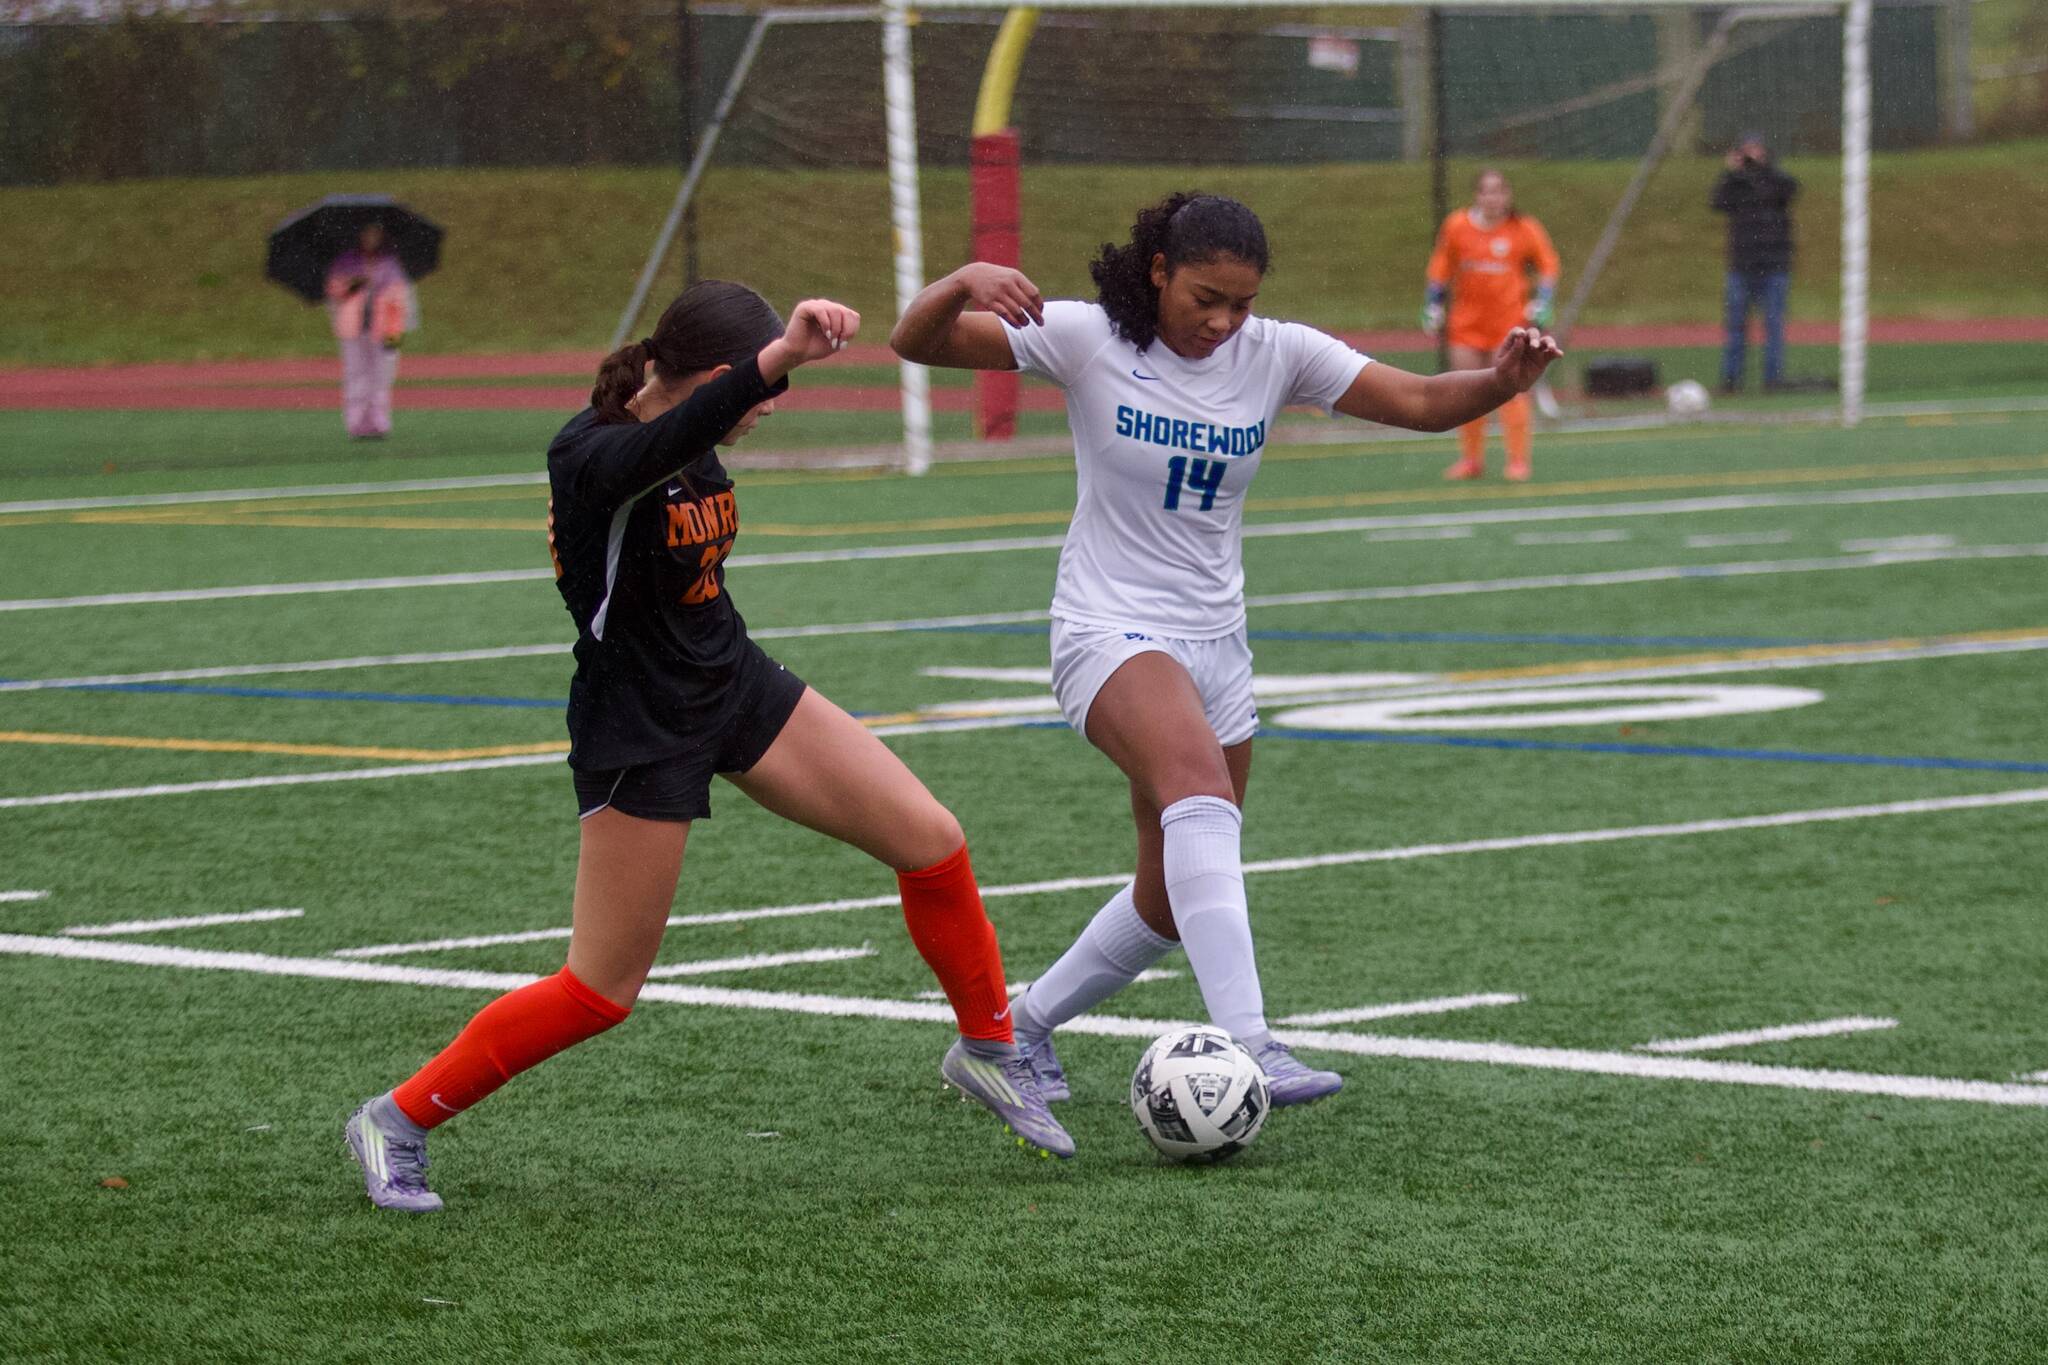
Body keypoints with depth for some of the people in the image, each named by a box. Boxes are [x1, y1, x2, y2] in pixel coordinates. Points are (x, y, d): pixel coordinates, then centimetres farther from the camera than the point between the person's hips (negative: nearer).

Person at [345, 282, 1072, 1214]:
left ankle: (988, 1050, 20)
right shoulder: (589, 454, -26)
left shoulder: (698, 442, -1)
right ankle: (397, 1121, 14)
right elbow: (665, 445, -50)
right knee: (603, 991, -2)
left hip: (734, 685, 8)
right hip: (639, 730, -8)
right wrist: (776, 359, -66)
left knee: (931, 840, -1)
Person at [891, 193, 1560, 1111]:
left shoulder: (1274, 353, 0)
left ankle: (1016, 1032, 33)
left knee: (1171, 901, 10)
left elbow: (1420, 403, -4)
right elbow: (915, 343, -13)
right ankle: (1247, 1046, -44)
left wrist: (1502, 380, -24)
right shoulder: (1089, 340, -10)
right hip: (1109, 632, -6)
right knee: (1202, 784, -35)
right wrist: (966, 282, -34)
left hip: (1216, 643, 6)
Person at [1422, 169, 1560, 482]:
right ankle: (1471, 459, 16)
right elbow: (1440, 268, 11)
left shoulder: (1525, 230, -5)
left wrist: (1542, 301, -6)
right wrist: (1433, 303, 6)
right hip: (1467, 321, 3)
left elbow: (1548, 264, 5)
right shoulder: (1456, 227, -1)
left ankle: (1518, 459, 4)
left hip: (1510, 318, -3)